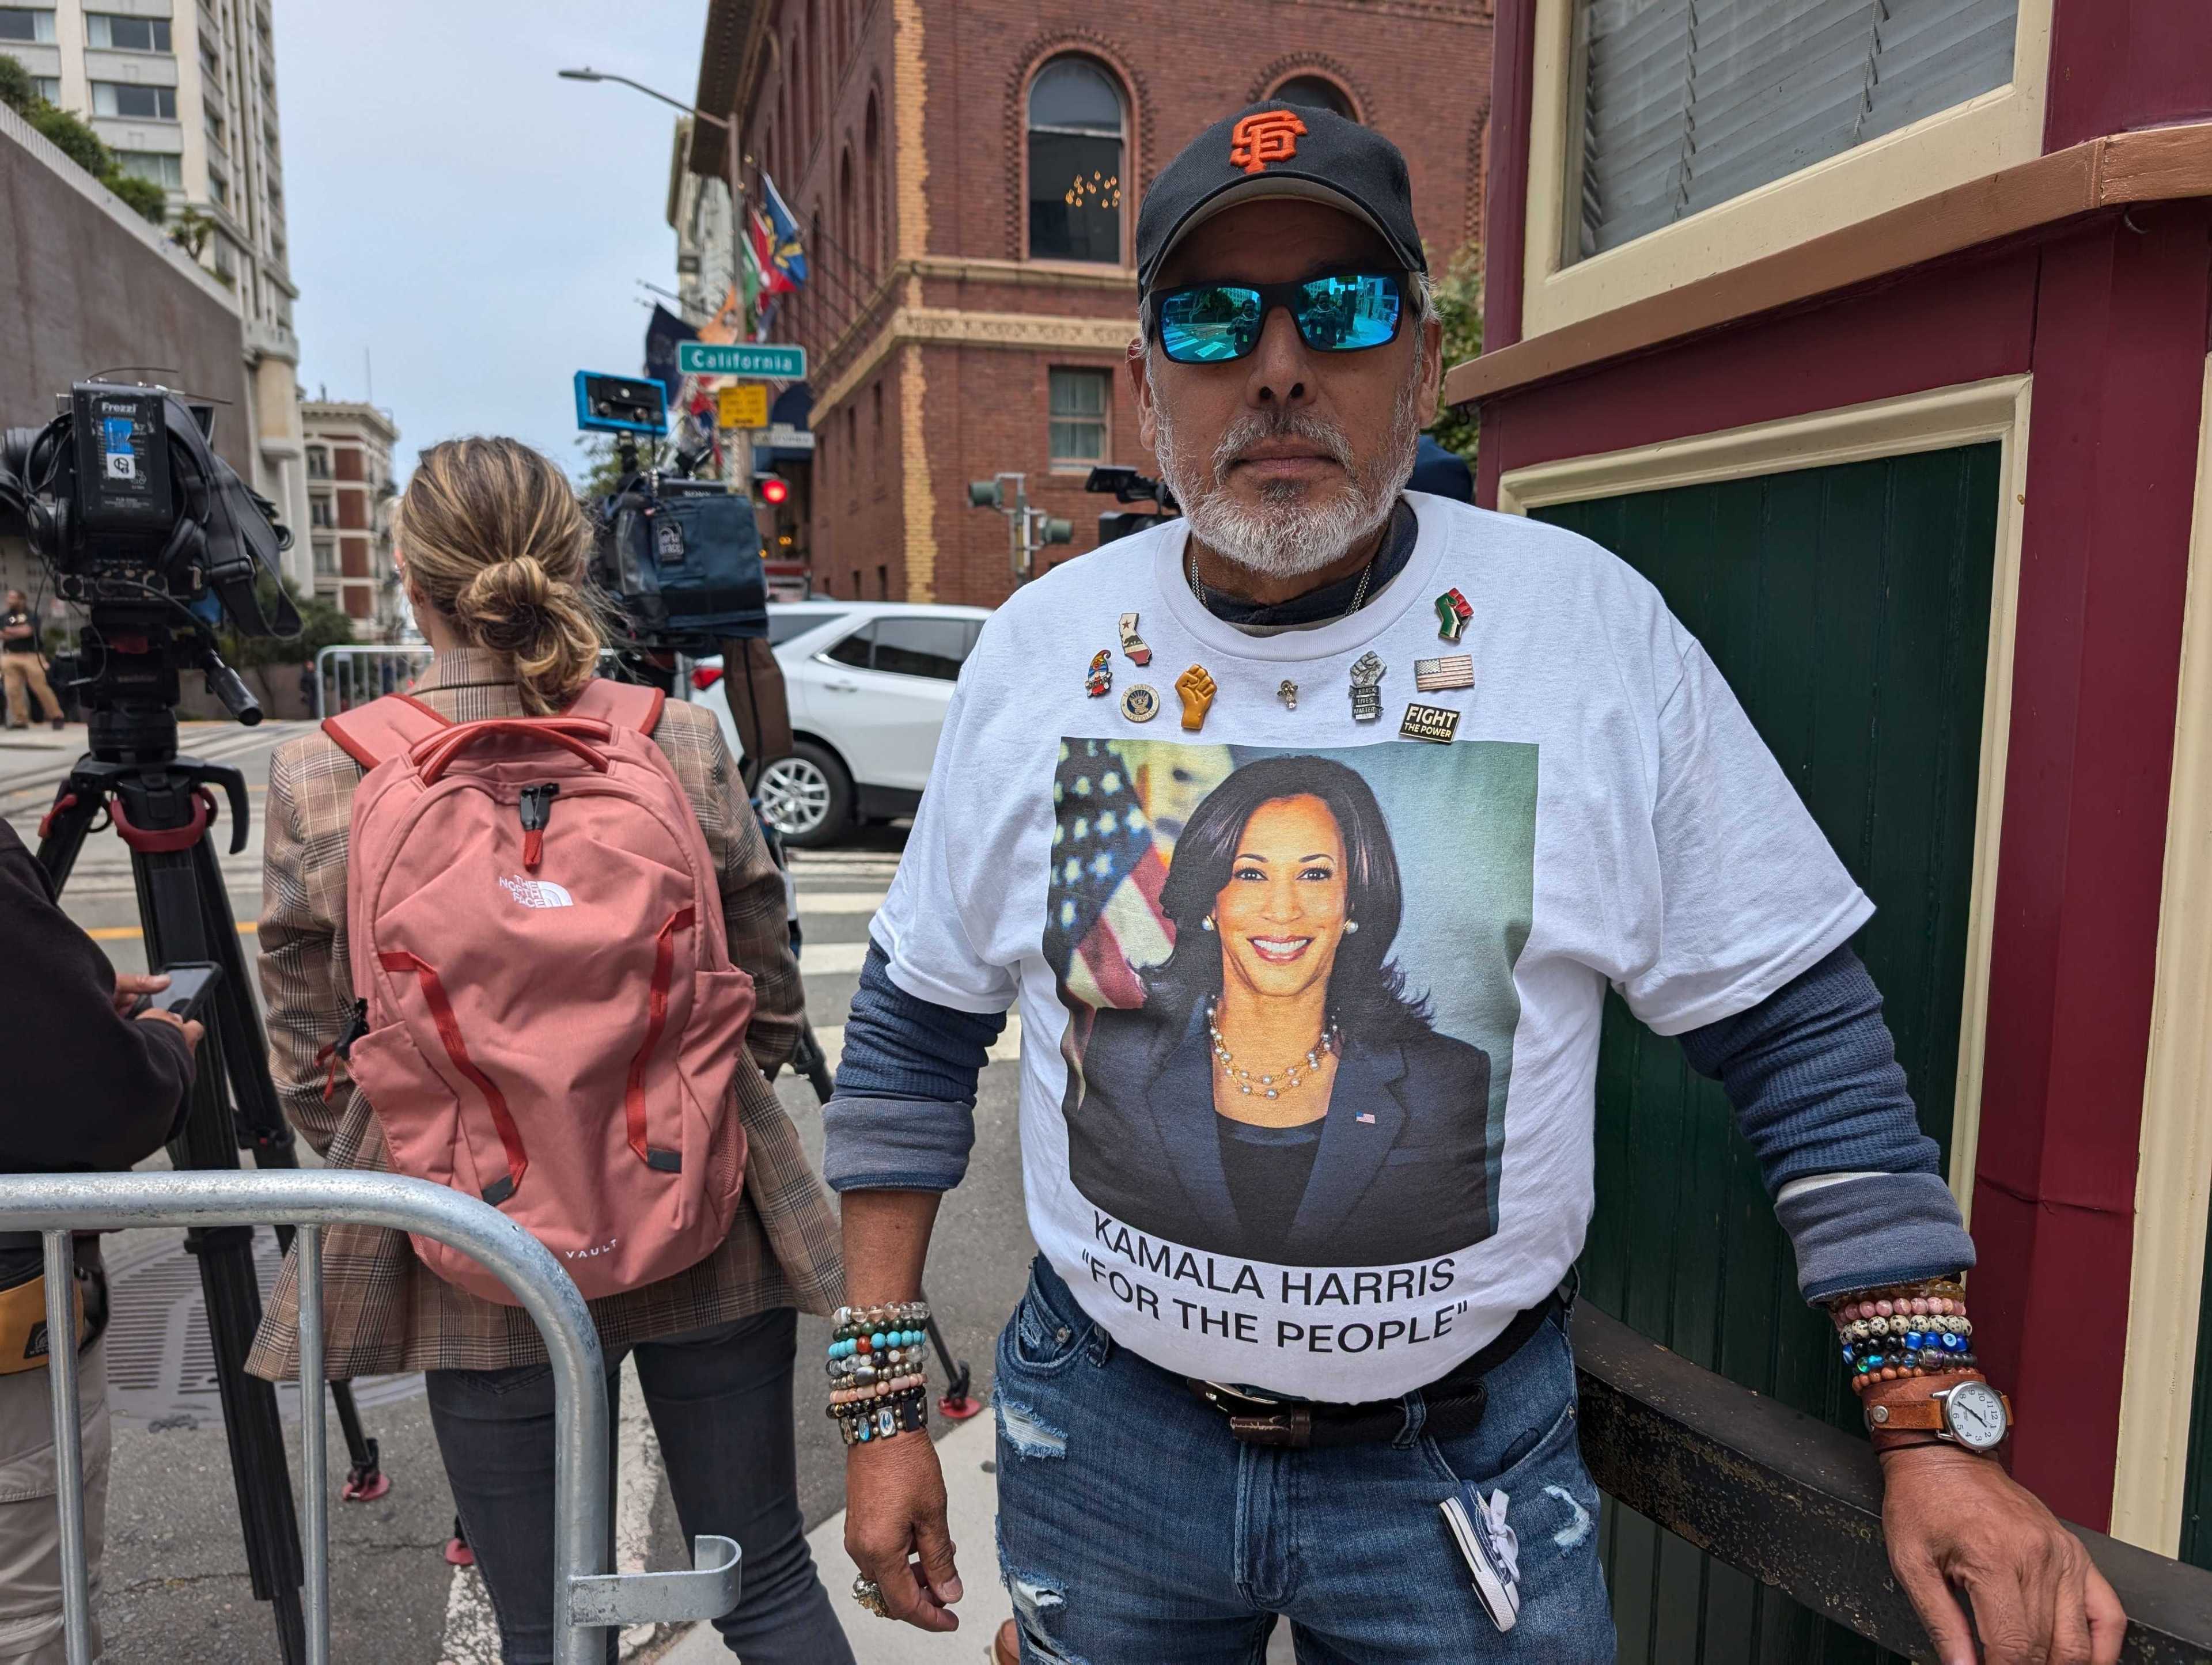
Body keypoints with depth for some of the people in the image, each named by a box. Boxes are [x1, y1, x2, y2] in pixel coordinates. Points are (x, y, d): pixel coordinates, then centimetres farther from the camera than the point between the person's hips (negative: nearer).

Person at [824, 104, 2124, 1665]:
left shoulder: (1597, 628, -11)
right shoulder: (1038, 647, -6)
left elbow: (1805, 1038, -5)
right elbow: (912, 1035, 1)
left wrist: (1937, 1423, -10)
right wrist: (885, 1402, 1)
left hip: (1468, 1461, -1)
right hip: (1105, 1430, 2)